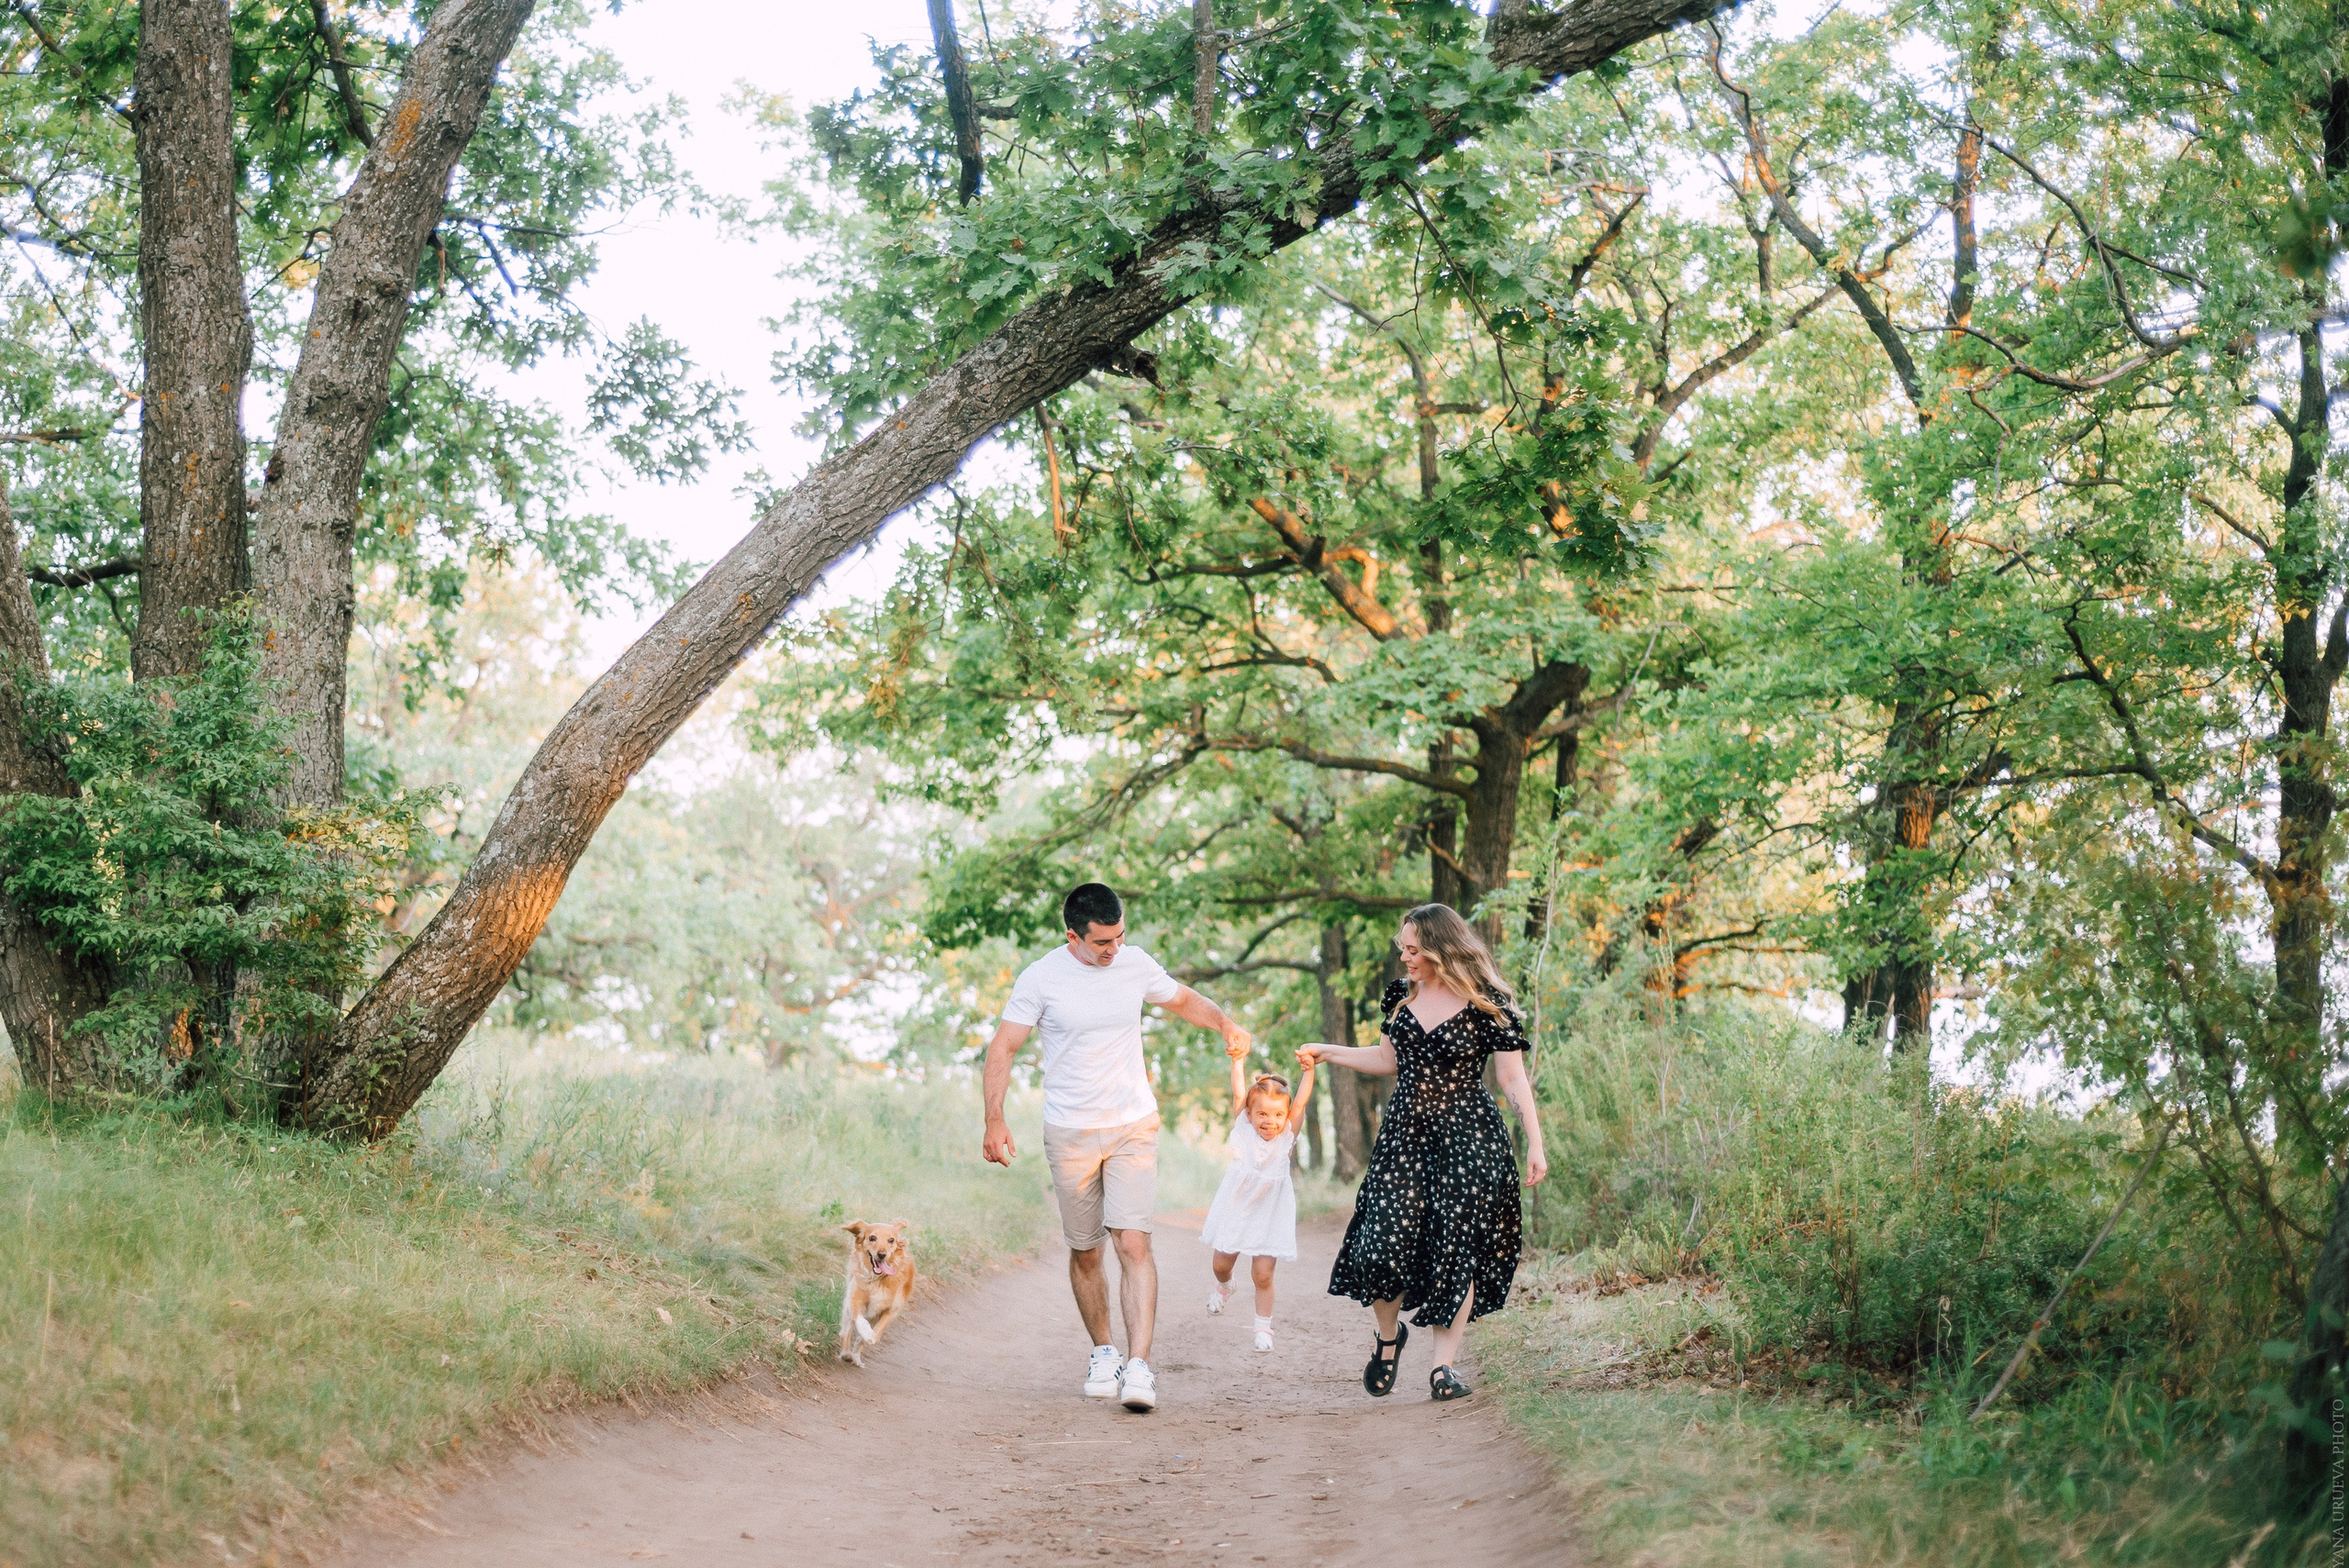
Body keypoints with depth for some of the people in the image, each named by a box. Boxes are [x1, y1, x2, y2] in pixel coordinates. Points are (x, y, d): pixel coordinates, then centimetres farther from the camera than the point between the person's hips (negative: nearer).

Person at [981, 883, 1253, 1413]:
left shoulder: (1135, 964, 1)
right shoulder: (1041, 978, -8)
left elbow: (1183, 999, 19)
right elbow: (1002, 1049, -6)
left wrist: (1224, 1023, 0)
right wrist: (995, 1120, -17)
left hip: (1134, 1129, 1)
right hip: (1070, 1134, -1)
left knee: (1133, 1242, -13)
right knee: (1085, 1252, 8)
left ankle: (1139, 1366, -18)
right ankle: (1103, 1352, 28)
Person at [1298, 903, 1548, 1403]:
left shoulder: (1487, 1005, -8)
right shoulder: (1402, 997, 7)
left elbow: (1514, 1081, -7)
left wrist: (1535, 1145, -11)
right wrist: (1328, 1053, 18)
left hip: (1467, 1139, -4)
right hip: (1405, 1135, 4)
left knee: (1456, 1249, -5)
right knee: (1383, 1243, -6)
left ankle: (1445, 1363, 2)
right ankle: (1389, 1334, 20)